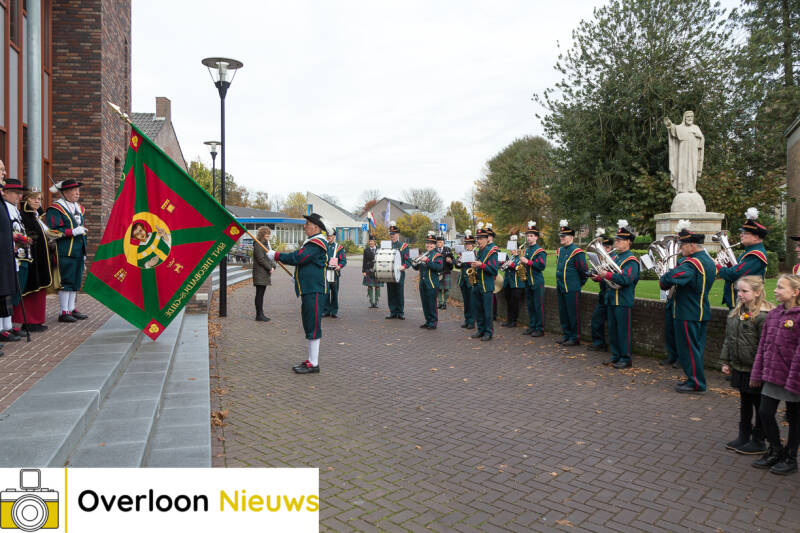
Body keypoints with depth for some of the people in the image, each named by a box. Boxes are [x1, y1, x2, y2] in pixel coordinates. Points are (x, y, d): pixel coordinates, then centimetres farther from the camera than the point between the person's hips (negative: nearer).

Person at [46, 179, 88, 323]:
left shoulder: (78, 208, 18)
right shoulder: (55, 209, -7)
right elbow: (52, 231, -14)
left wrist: (84, 252, 22)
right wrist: (73, 231, -20)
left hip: (78, 252, 8)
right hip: (65, 252, -8)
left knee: (76, 281, 11)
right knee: (66, 282, -5)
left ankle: (71, 309, 19)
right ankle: (64, 312, 0)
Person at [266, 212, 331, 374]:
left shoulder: (317, 243, -15)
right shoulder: (312, 242, 19)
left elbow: (298, 258, -21)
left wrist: (276, 255, -11)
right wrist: (298, 276, 19)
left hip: (315, 291, -11)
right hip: (308, 290, 11)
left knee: (313, 326, -7)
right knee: (309, 326, 15)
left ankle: (314, 364, -2)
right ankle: (311, 360, 23)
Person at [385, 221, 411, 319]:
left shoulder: (404, 246, 4)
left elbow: (408, 260, -1)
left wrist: (403, 266, -21)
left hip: (399, 274, -3)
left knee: (400, 293, 0)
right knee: (391, 293, 5)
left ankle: (400, 312, 8)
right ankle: (393, 312, 14)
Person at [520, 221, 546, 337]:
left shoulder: (540, 251, -9)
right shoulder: (526, 250, 14)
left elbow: (542, 266, -19)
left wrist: (528, 262, -20)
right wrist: (521, 264, 5)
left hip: (537, 282, -7)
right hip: (528, 282, 7)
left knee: (538, 306, -2)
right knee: (530, 306, 12)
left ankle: (540, 329, 4)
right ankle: (532, 327, 21)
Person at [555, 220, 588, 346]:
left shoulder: (577, 252, -12)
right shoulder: (560, 251, 12)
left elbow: (583, 271, -8)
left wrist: (579, 284, 1)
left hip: (572, 289, -8)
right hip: (560, 287, 8)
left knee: (573, 314, 0)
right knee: (563, 313, 14)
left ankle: (575, 338, 9)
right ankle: (566, 335, 25)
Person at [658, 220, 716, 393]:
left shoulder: (691, 263, -22)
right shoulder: (709, 261, 10)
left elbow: (670, 278, -36)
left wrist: (663, 281, -14)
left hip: (688, 314, -10)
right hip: (702, 312, 10)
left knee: (689, 348, 0)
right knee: (696, 347, 17)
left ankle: (696, 383, 7)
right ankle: (695, 378, 26)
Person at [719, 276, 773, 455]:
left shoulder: (763, 316, -19)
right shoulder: (736, 312, 6)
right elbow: (728, 339, 12)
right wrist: (725, 361, 11)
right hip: (739, 367, 8)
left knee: (760, 405, 9)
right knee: (744, 402, 19)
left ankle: (758, 441, 22)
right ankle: (743, 437, 32)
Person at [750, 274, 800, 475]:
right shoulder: (773, 315, 6)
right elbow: (763, 346, 9)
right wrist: (757, 374, 10)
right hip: (772, 375, 6)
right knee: (765, 412, 8)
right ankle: (775, 451, 29)